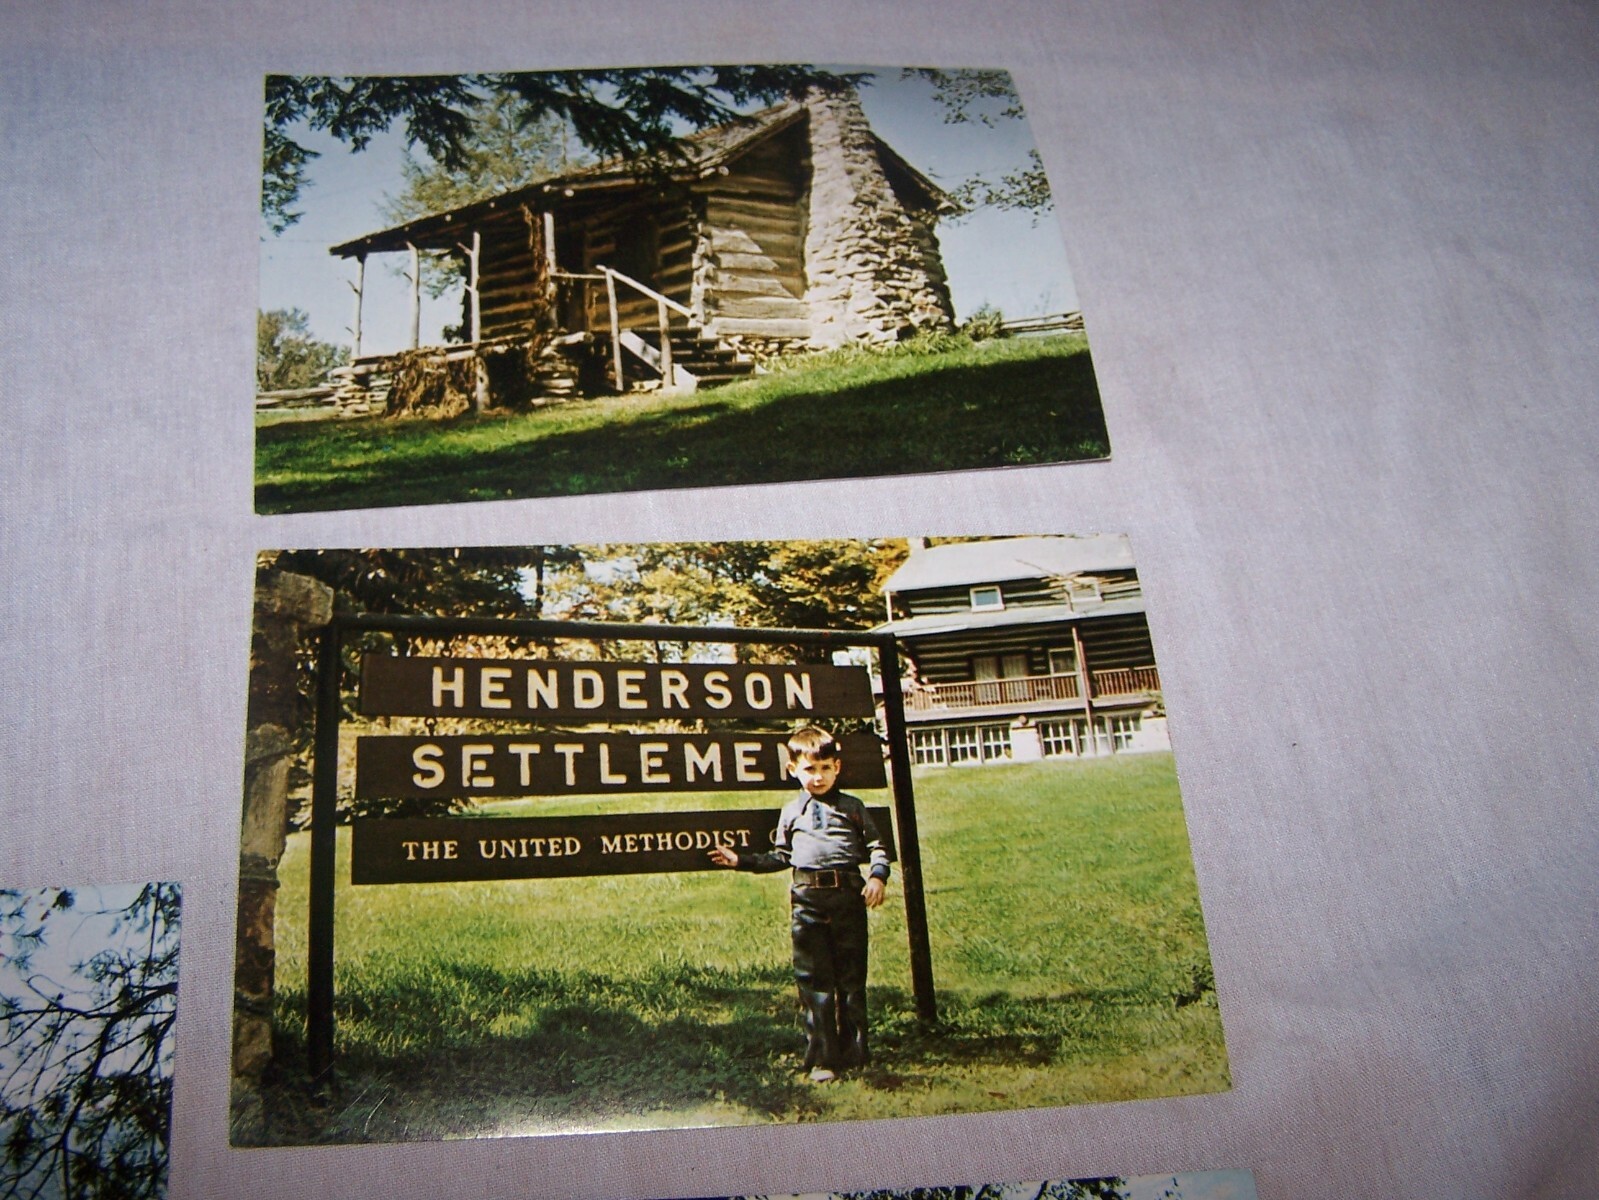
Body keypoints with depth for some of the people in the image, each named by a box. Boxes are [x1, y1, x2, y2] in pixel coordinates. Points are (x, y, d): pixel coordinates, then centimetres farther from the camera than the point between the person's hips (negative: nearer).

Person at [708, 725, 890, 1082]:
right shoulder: (791, 812, 16)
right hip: (806, 898, 1)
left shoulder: (853, 807, 11)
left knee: (852, 977, 2)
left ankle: (853, 1053, 12)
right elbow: (780, 857, 23)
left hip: (849, 893, -1)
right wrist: (742, 861, 17)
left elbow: (876, 847, 9)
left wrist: (877, 877, -9)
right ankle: (822, 1058, 3)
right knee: (813, 979, -1)